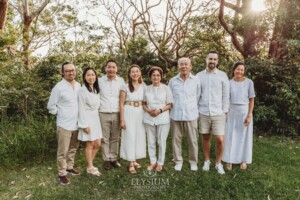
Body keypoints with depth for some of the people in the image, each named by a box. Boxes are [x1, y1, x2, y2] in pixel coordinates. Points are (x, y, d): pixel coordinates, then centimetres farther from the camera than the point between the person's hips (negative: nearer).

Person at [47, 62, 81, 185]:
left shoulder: (78, 85, 4)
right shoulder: (59, 87, -13)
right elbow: (51, 106, -8)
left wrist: (78, 115, 11)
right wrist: (61, 114, -2)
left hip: (76, 123, 6)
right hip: (64, 124, -6)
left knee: (73, 148, 18)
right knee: (63, 151, 3)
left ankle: (69, 167, 36)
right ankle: (61, 174, 17)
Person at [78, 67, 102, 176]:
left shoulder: (96, 89, 10)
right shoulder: (83, 90, -12)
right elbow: (81, 108, -14)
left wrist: (96, 118, 8)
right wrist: (84, 124, -16)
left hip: (96, 118, 7)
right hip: (87, 119, -7)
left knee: (97, 144, 11)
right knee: (90, 144, 3)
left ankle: (89, 164, 29)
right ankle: (90, 167, 20)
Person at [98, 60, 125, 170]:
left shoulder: (121, 81, 2)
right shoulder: (100, 81, 0)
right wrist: (97, 105, 3)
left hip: (117, 114, 1)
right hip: (103, 114, -1)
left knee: (115, 138, 10)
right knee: (105, 138, 6)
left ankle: (114, 158, 23)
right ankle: (106, 160, 19)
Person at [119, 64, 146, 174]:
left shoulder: (143, 86, 6)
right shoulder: (125, 86, -5)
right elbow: (121, 104, -5)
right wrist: (122, 119, -9)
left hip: (140, 113, 4)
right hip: (129, 113, -4)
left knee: (139, 135, 9)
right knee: (130, 136, -1)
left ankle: (134, 160, 26)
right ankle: (131, 163, 10)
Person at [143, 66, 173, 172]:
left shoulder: (166, 88, -1)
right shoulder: (147, 88, 7)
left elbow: (170, 104, -1)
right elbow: (144, 103, 12)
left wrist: (160, 110, -16)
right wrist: (148, 110, -8)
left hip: (163, 119, -2)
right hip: (149, 119, 3)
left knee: (162, 142, 4)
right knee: (151, 142, 10)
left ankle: (160, 163, 20)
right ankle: (153, 162, 26)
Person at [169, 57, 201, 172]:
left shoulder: (196, 80, 0)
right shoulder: (172, 81, 2)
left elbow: (198, 97, 7)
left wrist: (193, 109, 8)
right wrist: (175, 107, 10)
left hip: (191, 115, -1)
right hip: (176, 115, 1)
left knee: (193, 140, 5)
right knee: (176, 139, 7)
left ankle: (193, 161, 22)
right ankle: (178, 161, 22)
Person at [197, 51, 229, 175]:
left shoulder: (222, 75, 2)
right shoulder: (199, 75, 4)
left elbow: (226, 95, 3)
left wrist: (225, 111, -2)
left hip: (218, 113, -1)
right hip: (203, 113, 1)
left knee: (220, 140, -3)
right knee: (205, 138, 12)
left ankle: (218, 163, 18)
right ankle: (207, 161, 29)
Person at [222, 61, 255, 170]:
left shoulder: (249, 82, -5)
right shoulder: (229, 83, -1)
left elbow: (251, 100, -3)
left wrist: (249, 115, -9)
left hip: (244, 111, -1)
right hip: (232, 112, 1)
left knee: (244, 136, 9)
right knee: (231, 136, 5)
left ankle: (243, 160, 23)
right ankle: (230, 160, 17)